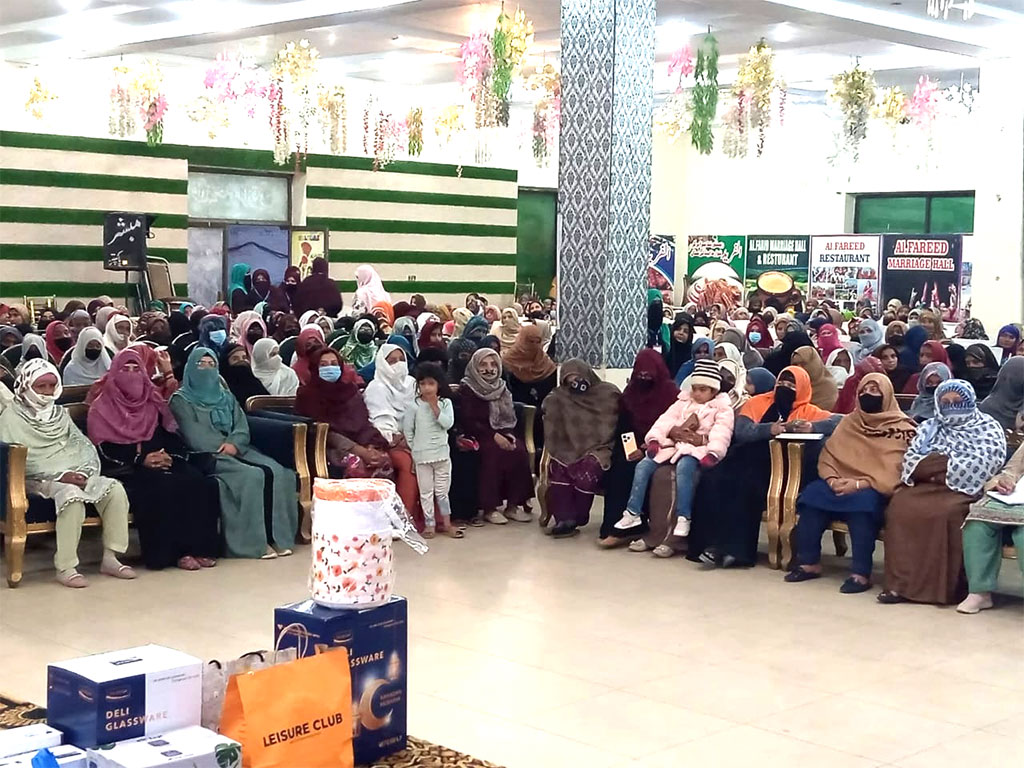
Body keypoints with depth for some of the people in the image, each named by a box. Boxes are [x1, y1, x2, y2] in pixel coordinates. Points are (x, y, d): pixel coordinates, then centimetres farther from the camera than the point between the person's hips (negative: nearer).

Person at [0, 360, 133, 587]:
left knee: (115, 490, -20)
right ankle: (65, 568, -32)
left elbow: (84, 445, 15)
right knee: (73, 496, -37)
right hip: (41, 481, -6)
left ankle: (110, 558, -14)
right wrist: (58, 476, -18)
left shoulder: (60, 413, 22)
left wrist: (85, 472, -8)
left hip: (76, 474, 6)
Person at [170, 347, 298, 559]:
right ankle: (256, 541, -27)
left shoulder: (226, 397, 25)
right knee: (251, 476, -31)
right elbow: (193, 435, -5)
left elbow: (242, 427, 11)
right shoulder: (181, 400, 9)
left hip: (236, 450, 5)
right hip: (205, 455, -5)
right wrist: (222, 446, -10)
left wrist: (233, 443, -10)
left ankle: (277, 536, -25)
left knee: (276, 472, -23)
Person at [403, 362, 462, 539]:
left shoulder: (445, 403, -1)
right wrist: (414, 448, 0)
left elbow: (448, 424, -14)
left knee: (442, 490, 9)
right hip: (422, 456, -1)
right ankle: (429, 524, 10)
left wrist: (434, 407, -15)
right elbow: (407, 428, 0)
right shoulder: (415, 405, -5)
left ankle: (446, 523, 17)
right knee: (426, 491, 5)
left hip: (442, 453, 1)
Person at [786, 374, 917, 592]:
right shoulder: (849, 422, 16)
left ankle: (861, 573, -33)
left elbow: (894, 472, -12)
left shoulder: (901, 428, -1)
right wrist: (832, 479, -11)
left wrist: (859, 484, -21)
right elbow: (828, 456, 10)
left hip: (876, 490, -5)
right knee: (811, 495, -23)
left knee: (862, 502, -37)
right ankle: (809, 562, -15)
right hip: (841, 484, 5)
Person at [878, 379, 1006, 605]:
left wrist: (934, 464, -3)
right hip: (927, 486, 4)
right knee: (901, 506, -27)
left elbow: (982, 466, -6)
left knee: (944, 512, -35)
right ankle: (902, 582, -30)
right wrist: (950, 463, -6)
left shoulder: (988, 428, 10)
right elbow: (911, 461, 9)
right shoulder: (929, 427, 23)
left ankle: (947, 586, -27)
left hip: (964, 490, -4)